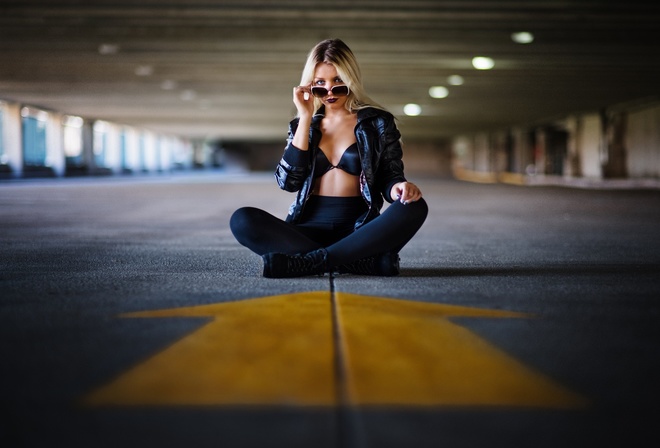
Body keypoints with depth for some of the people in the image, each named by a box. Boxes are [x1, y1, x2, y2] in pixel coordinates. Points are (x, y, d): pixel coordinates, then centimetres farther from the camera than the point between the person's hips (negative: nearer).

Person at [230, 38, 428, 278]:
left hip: (358, 229, -1)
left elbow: (389, 178, 6)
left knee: (414, 208, -31)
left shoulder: (377, 122, 8)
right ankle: (363, 261, -32)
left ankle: (304, 262, -34)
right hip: (310, 229, 2)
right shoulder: (302, 126, 14)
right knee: (242, 220, -25)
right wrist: (305, 119, -2)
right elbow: (288, 182, 0)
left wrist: (398, 188, -19)